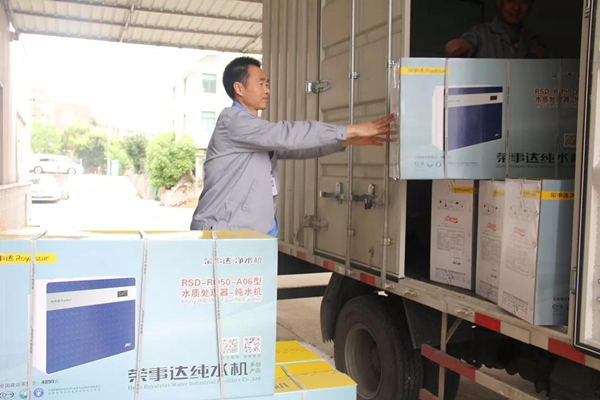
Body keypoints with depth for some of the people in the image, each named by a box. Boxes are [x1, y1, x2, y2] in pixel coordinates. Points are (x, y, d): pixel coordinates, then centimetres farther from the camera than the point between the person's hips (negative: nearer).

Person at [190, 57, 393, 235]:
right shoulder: (233, 120, -11)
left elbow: (292, 147, 12)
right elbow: (287, 134, -20)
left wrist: (348, 140, 2)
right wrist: (352, 130, -18)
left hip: (250, 233, 9)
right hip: (222, 232, -9)